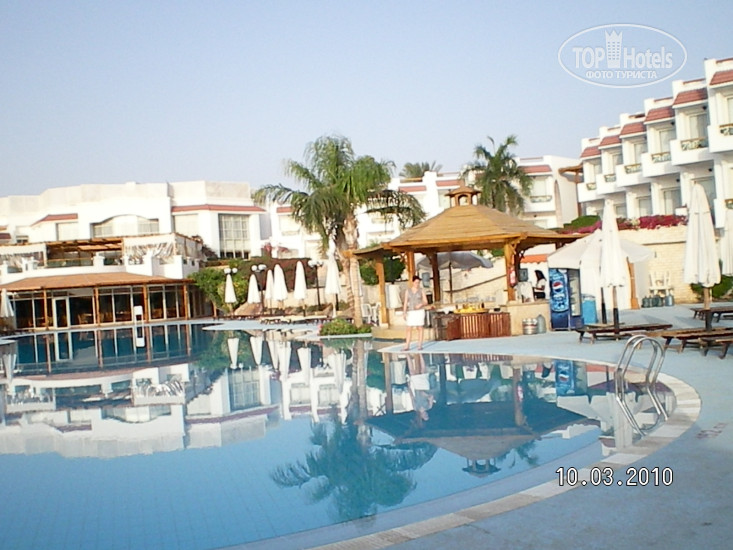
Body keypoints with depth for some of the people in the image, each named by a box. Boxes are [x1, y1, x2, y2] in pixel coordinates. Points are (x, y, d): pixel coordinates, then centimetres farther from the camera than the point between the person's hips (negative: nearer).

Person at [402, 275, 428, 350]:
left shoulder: (421, 290, 0)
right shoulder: (408, 291, 3)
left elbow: (426, 302, 0)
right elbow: (405, 302, 2)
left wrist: (420, 305, -21)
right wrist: (404, 312, -8)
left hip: (419, 311, -1)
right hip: (411, 312, 1)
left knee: (420, 328, 1)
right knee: (409, 329, -2)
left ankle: (420, 345, 8)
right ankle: (407, 346, -1)